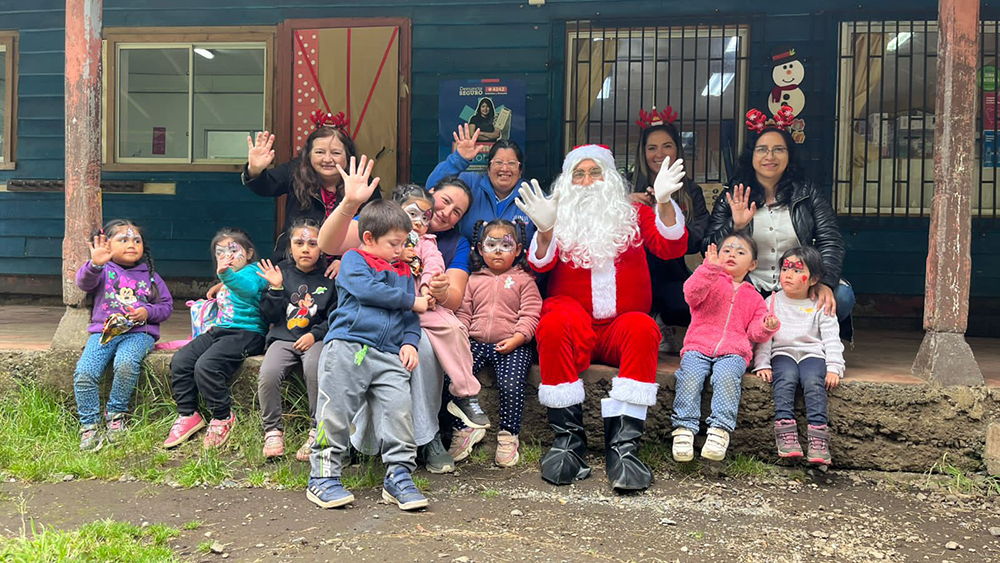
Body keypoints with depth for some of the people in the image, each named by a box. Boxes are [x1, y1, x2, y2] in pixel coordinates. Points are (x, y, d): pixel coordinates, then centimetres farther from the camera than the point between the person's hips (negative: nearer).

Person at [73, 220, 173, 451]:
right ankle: (89, 426, -9)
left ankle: (116, 415, -12)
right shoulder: (104, 271, 9)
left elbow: (167, 305, 16)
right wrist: (95, 264, -35)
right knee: (84, 372, -23)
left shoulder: (150, 276, 16)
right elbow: (84, 282, -13)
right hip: (103, 331, 1)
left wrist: (147, 312, -5)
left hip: (138, 332, 0)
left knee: (126, 363, -33)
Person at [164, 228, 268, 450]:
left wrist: (227, 275, -49)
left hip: (246, 332, -9)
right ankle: (187, 415, 1)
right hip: (218, 330, 9)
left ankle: (223, 417, -10)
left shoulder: (252, 271, -4)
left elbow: (248, 287, -30)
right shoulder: (226, 282, 25)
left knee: (206, 366, -28)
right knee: (180, 361, -8)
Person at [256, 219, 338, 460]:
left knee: (314, 367, -34)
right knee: (268, 373, -27)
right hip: (283, 338, 2)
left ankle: (318, 431, -20)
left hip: (316, 339, -2)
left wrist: (315, 334, -9)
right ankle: (273, 430, -8)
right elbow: (269, 316, 10)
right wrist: (275, 288, -4)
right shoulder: (282, 271, 11)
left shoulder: (329, 277, 6)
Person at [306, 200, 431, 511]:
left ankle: (399, 476, 1)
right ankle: (323, 477, 6)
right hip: (347, 347, -4)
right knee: (335, 412, -6)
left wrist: (409, 342, 2)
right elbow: (367, 289, -11)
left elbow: (410, 316, 22)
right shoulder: (353, 259, 8)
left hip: (388, 356, 5)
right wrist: (411, 301, -3)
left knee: (399, 410, -9)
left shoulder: (404, 272, 25)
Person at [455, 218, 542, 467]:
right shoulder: (474, 280, 19)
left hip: (513, 346, -3)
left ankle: (508, 435, -7)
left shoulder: (523, 280, 9)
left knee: (511, 385, -27)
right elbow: (464, 313, 17)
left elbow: (530, 315, 1)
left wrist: (516, 339, -14)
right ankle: (464, 429, -2)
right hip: (476, 343, 3)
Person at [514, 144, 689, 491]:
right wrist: (545, 232, -25)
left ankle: (623, 443, -35)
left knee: (642, 326, -32)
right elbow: (541, 264, -4)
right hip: (574, 333, -1)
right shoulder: (560, 217, 14)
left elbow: (671, 248, 1)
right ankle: (568, 439, -30)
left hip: (619, 331, 1)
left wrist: (664, 202, -17)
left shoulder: (634, 213, 17)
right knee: (555, 323, -33)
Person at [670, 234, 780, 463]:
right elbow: (691, 294, -5)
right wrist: (710, 267, -15)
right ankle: (684, 428, -32)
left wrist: (767, 327, -6)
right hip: (698, 347, -1)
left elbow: (754, 332, 17)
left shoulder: (754, 297, 26)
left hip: (733, 351, 1)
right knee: (690, 375, -31)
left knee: (726, 376, -33)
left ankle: (720, 429, -36)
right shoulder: (710, 281, 18)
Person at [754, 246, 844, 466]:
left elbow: (832, 339, 6)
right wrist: (762, 364, -5)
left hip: (812, 352, 0)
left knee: (814, 382, -31)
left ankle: (818, 439, -39)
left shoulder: (819, 307, 12)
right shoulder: (773, 302, 14)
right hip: (783, 352, 0)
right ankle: (785, 432, -44)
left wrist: (834, 368, -8)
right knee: (786, 378, -33)